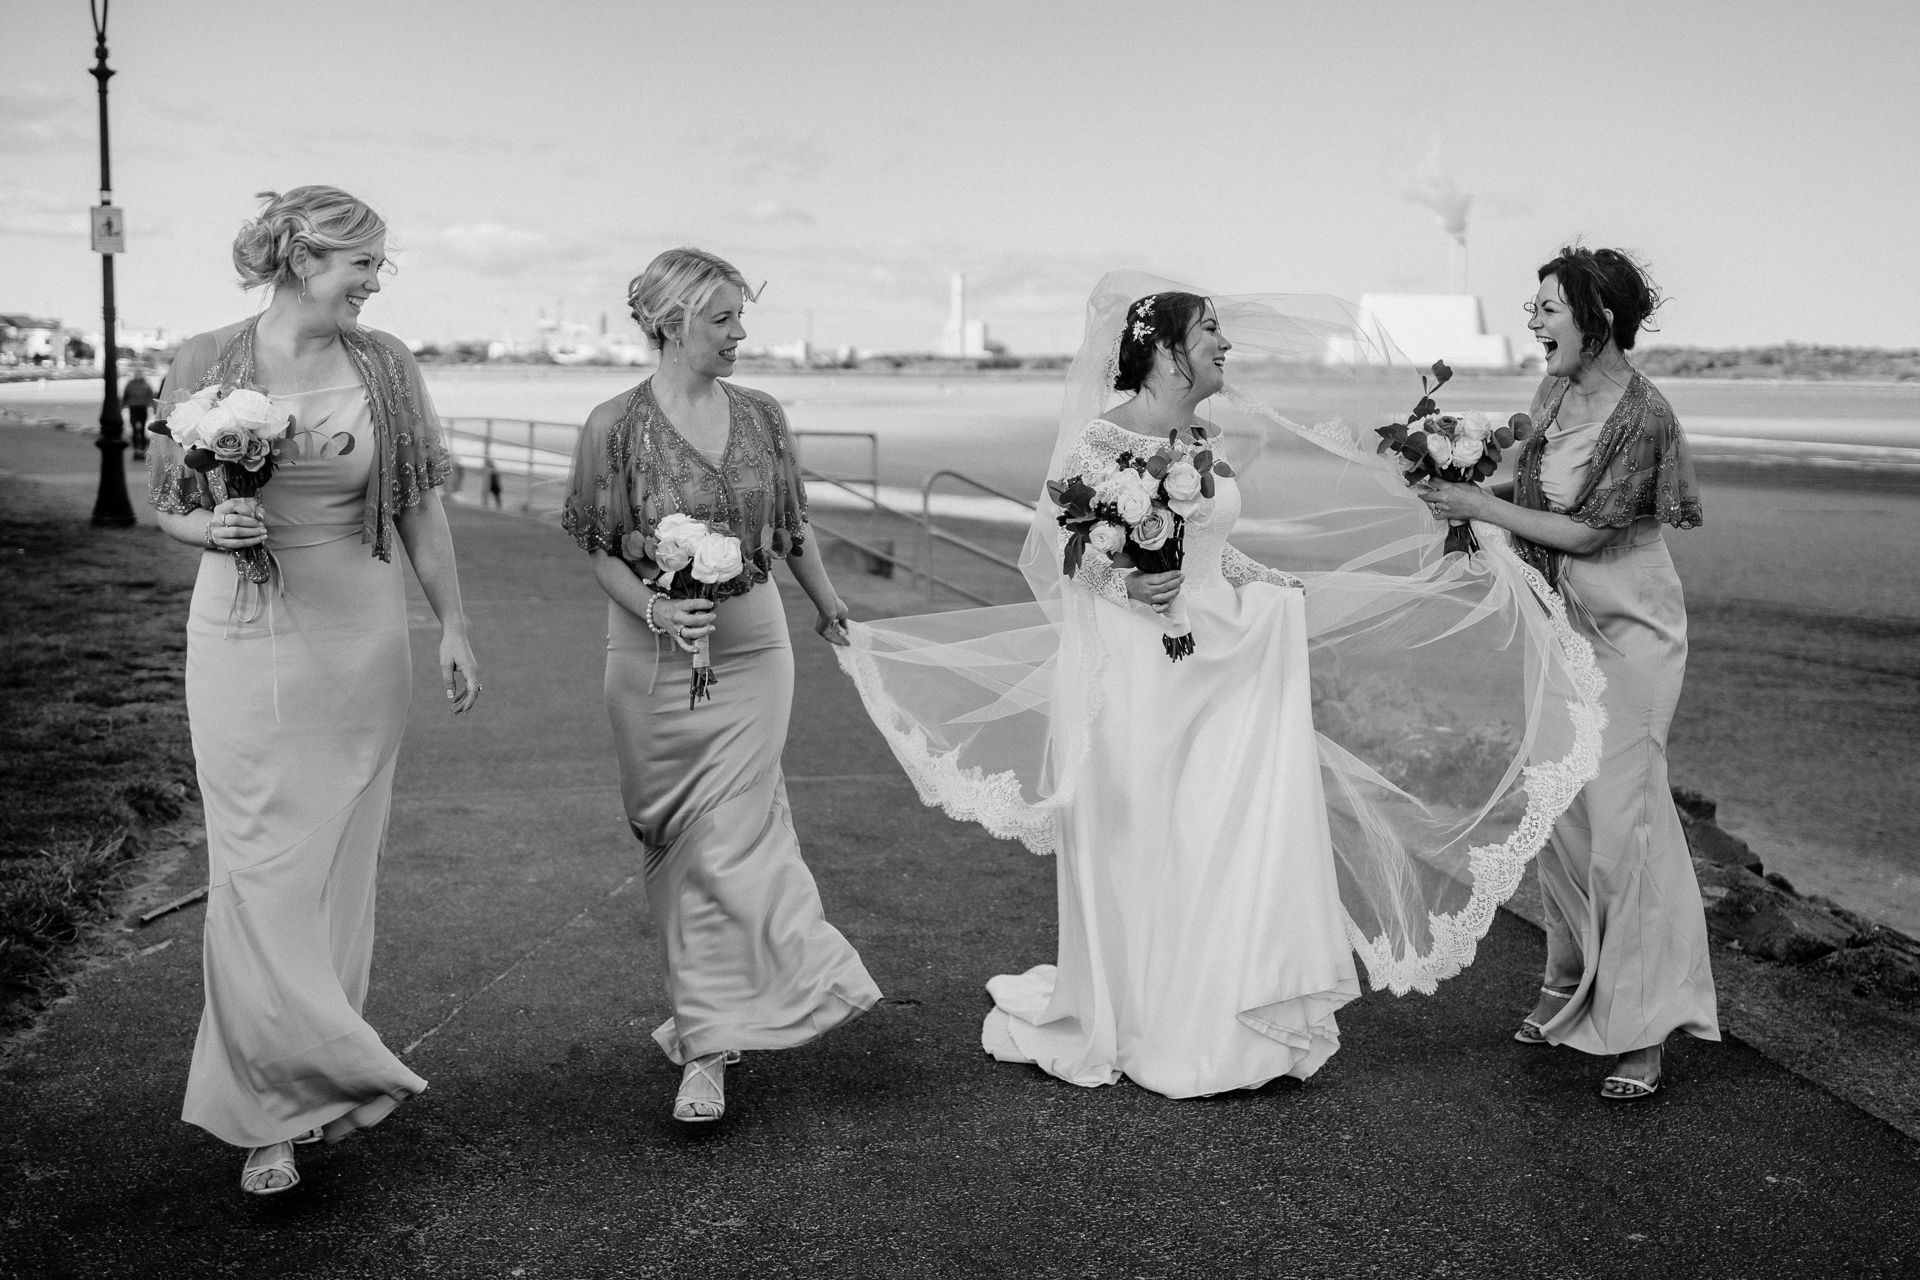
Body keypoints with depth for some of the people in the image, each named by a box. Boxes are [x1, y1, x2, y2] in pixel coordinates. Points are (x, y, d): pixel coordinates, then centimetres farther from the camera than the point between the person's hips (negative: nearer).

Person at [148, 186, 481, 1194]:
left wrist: (454, 627, 5)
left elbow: (418, 508, 7)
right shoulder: (206, 365, -2)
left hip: (357, 637, 2)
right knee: (256, 870, -1)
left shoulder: (384, 364, 2)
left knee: (334, 865, 8)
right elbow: (170, 509, 8)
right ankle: (277, 1107, 10)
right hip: (240, 635, -1)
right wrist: (213, 528, -14)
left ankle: (295, 1093, 23)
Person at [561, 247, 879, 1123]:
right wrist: (656, 609, -19)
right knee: (677, 844, 8)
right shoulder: (617, 425, -7)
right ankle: (709, 1015, 25)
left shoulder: (761, 416, 2)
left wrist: (830, 608, 24)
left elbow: (792, 530, 15)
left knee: (729, 840, -2)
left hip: (752, 645, 2)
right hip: (656, 655, -1)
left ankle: (707, 1044, 11)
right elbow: (597, 550, -3)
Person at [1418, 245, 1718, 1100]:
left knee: (1621, 812, -6)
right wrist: (1463, 488, 1)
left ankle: (1642, 1030, 5)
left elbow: (1589, 532, -19)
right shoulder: (1554, 393, 4)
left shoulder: (1643, 414, -19)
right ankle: (1573, 985, 27)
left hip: (1628, 628, -7)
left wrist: (1486, 509, -17)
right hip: (1561, 621, 7)